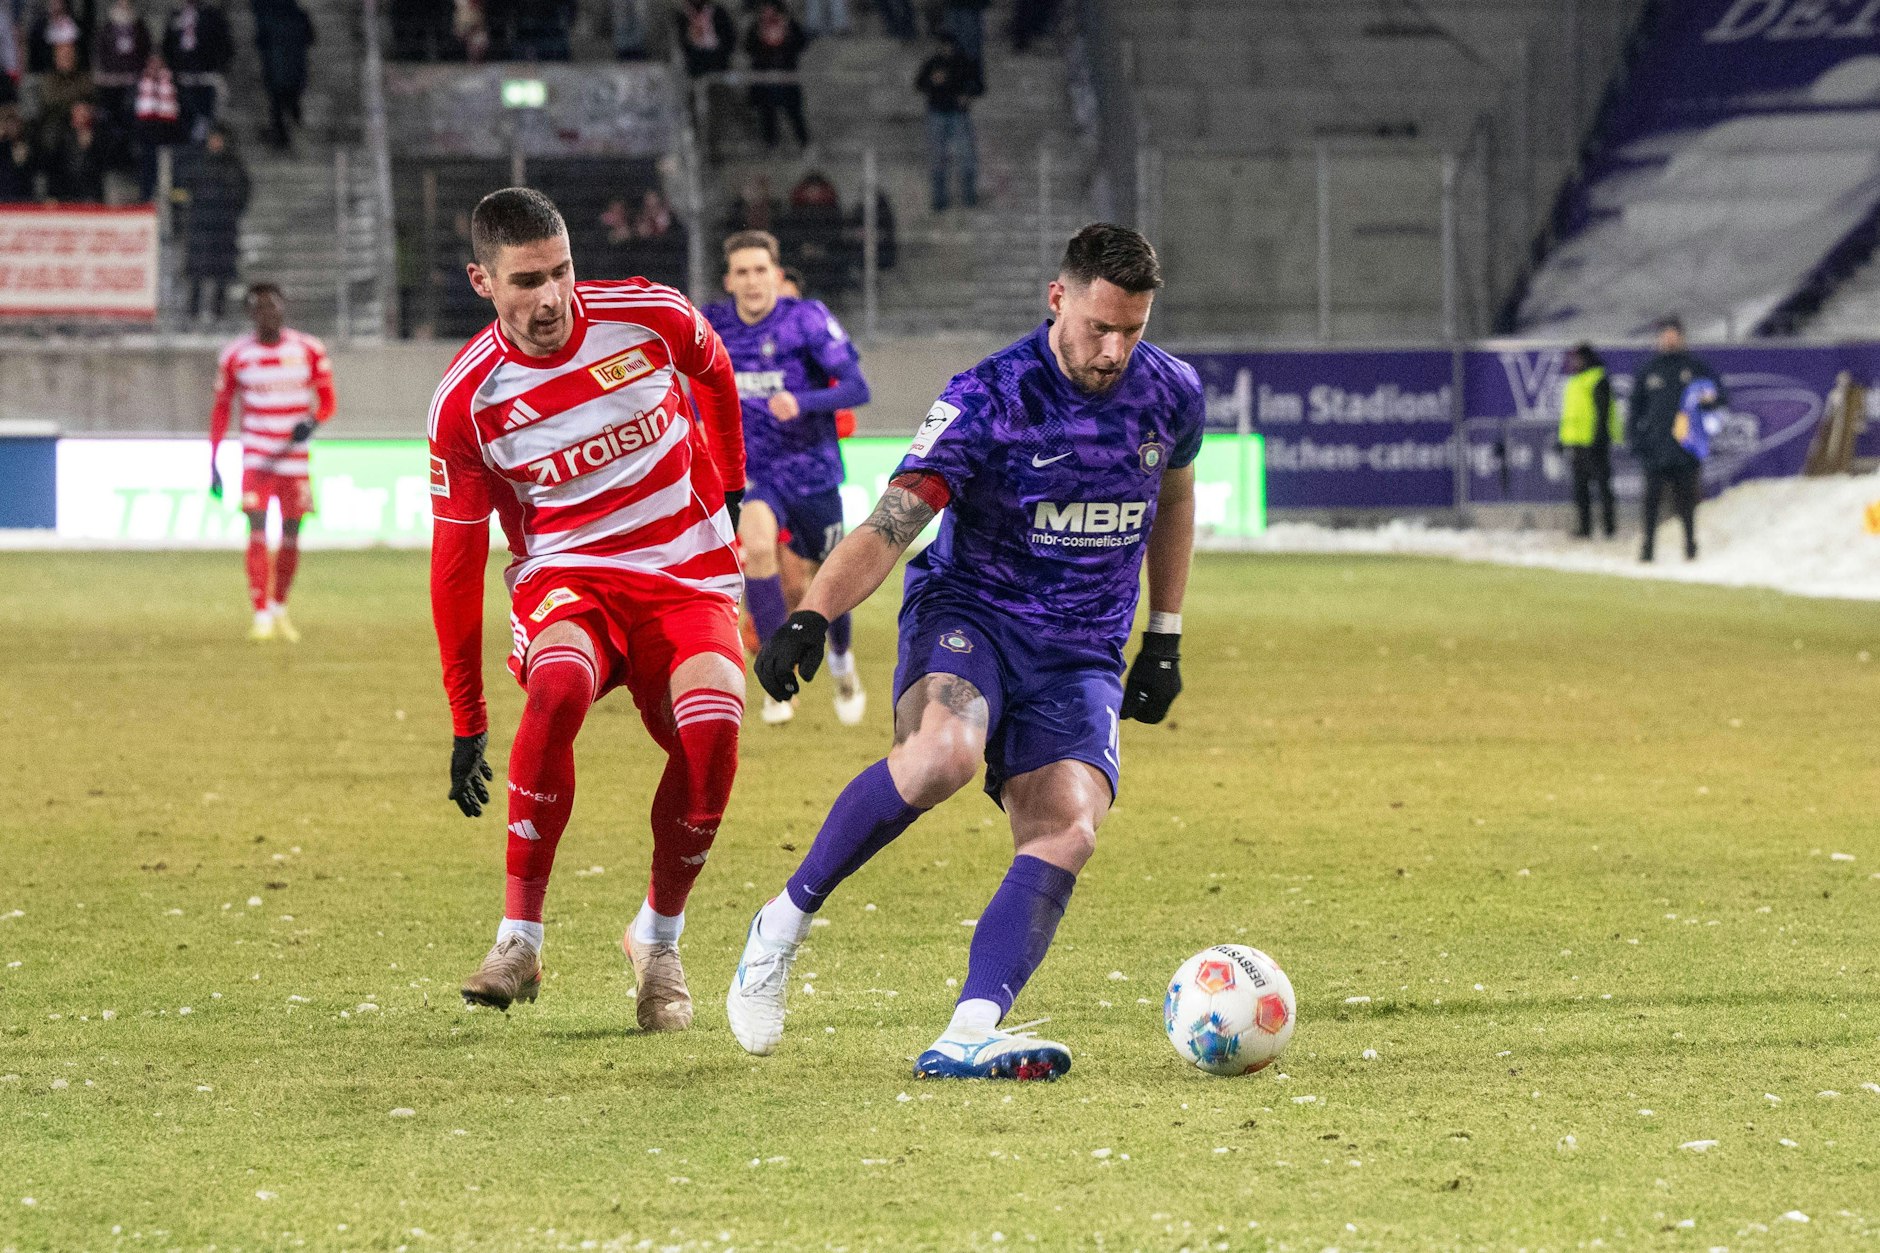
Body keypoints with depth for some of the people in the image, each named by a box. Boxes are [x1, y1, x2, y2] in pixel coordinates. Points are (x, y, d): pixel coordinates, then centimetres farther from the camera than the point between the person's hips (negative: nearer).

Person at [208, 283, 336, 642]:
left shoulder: (310, 350, 0)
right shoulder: (236, 356, -1)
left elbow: (327, 401, 4)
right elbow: (220, 410, 6)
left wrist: (311, 422, -20)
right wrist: (212, 465, 2)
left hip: (296, 460, 2)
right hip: (256, 460, -2)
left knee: (290, 537, 7)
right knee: (257, 533, -13)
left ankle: (280, 609, 27)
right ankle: (262, 617, -13)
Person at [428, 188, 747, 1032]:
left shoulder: (648, 317, -9)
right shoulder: (466, 400, -9)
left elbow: (713, 370, 17)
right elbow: (456, 559, -1)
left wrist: (730, 486, 26)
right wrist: (466, 723, -1)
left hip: (688, 571, 1)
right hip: (567, 573, -1)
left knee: (712, 725, -26)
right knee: (557, 688, -35)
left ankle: (658, 939, -1)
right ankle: (519, 939, -25)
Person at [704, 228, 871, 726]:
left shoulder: (807, 319, -13)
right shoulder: (714, 326, -2)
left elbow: (857, 388, -20)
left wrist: (801, 402, -34)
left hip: (812, 470, -1)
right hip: (752, 473, 1)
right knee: (757, 545, -29)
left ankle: (841, 661, 44)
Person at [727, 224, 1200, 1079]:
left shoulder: (1170, 394, 1)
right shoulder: (987, 400, -15)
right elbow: (889, 528, -21)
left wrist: (1164, 637, 22)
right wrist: (810, 618, -37)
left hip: (1081, 655, 4)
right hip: (967, 615, -4)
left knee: (1065, 832, -21)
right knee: (945, 752, -36)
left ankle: (968, 1037, -31)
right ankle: (785, 921, -17)